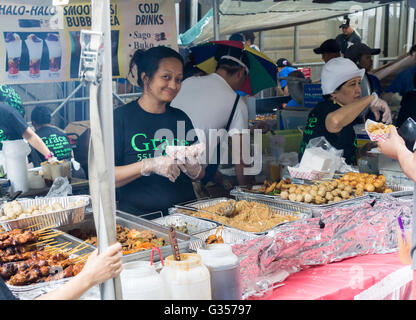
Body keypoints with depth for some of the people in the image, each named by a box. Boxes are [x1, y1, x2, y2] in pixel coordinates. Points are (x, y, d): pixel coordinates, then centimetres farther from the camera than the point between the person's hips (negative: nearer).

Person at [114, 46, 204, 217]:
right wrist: (150, 165, -17)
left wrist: (194, 170, -2)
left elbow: (200, 174, 21)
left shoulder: (181, 118, 14)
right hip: (139, 217, -4)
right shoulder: (121, 116, -1)